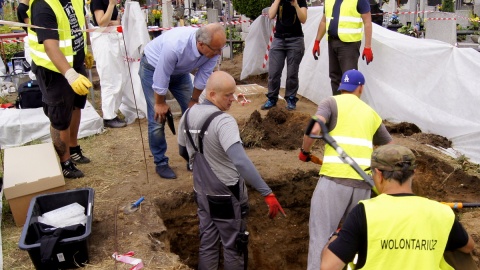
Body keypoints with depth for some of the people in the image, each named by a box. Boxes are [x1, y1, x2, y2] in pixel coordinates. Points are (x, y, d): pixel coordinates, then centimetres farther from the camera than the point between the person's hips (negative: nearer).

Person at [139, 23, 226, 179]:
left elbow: (203, 76, -14)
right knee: (158, 119, -7)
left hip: (180, 71, 5)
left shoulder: (213, 47, -27)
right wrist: (160, 103, -16)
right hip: (153, 68, -5)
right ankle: (160, 163, 9)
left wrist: (194, 100, -3)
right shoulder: (175, 46, -43)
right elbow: (161, 78, -30)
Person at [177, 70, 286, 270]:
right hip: (227, 196, -7)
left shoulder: (188, 115, -1)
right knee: (233, 246, 12)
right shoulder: (223, 121, -25)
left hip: (202, 193, 7)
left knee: (207, 244, 20)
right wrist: (267, 193, -37)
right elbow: (240, 161, -37)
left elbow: (183, 152, 12)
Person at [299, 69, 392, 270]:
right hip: (363, 181, 5)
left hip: (335, 177, -4)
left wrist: (305, 151, 5)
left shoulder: (331, 102, 7)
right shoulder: (371, 112, 21)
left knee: (321, 234, 0)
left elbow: (314, 129, -12)